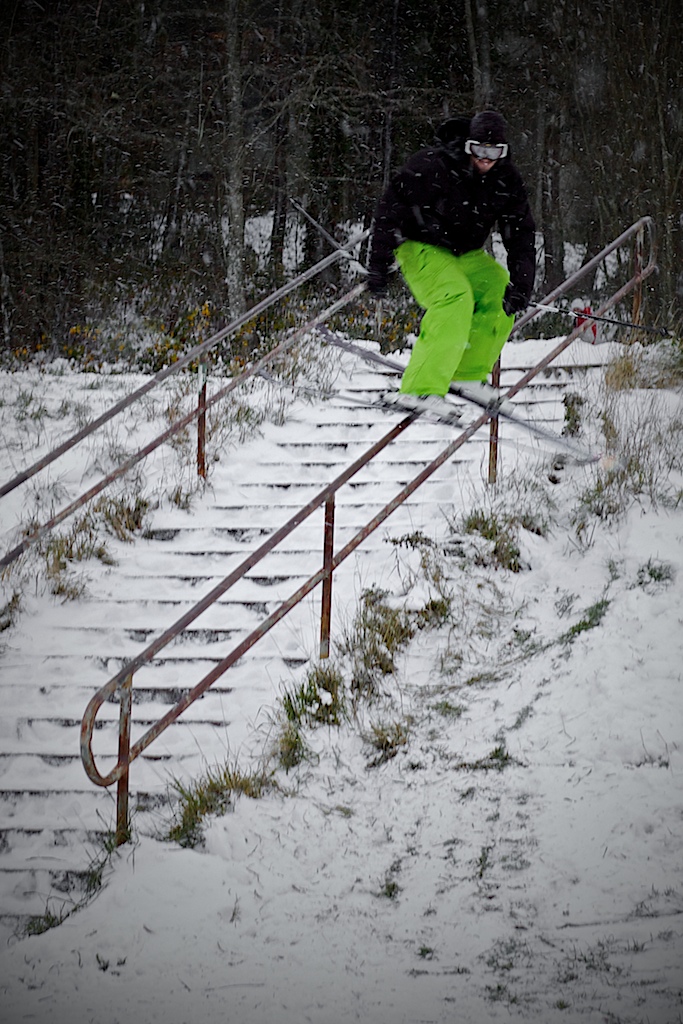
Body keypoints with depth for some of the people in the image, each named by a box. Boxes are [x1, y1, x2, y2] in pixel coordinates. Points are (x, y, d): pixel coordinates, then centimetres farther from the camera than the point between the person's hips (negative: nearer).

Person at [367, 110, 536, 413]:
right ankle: (419, 391, -34)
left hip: (464, 254, 7)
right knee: (455, 297, -30)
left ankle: (468, 375, 4)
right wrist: (379, 265, -22)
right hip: (420, 248, -7)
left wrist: (520, 283, -17)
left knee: (502, 292, -12)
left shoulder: (507, 180, -6)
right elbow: (390, 209, -19)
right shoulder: (432, 166, -24)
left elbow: (520, 235, -3)